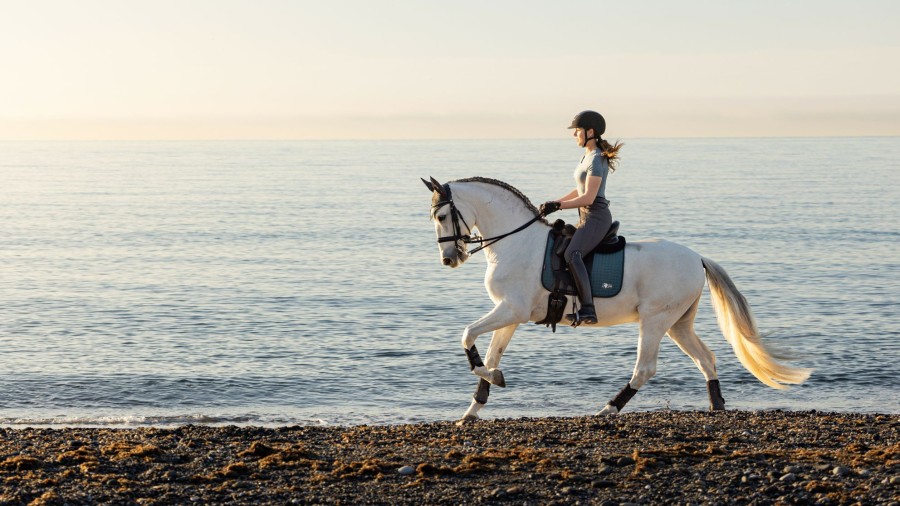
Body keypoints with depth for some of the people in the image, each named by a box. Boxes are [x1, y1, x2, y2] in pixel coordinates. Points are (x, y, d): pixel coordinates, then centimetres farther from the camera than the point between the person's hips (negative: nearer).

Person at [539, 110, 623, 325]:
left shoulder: (596, 160, -13)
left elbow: (588, 198, -19)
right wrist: (553, 202, 15)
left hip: (596, 217, -11)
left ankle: (588, 309, -38)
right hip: (586, 218, 11)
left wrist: (558, 206, -18)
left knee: (572, 254, -30)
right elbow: (580, 190, 24)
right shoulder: (589, 156, 18)